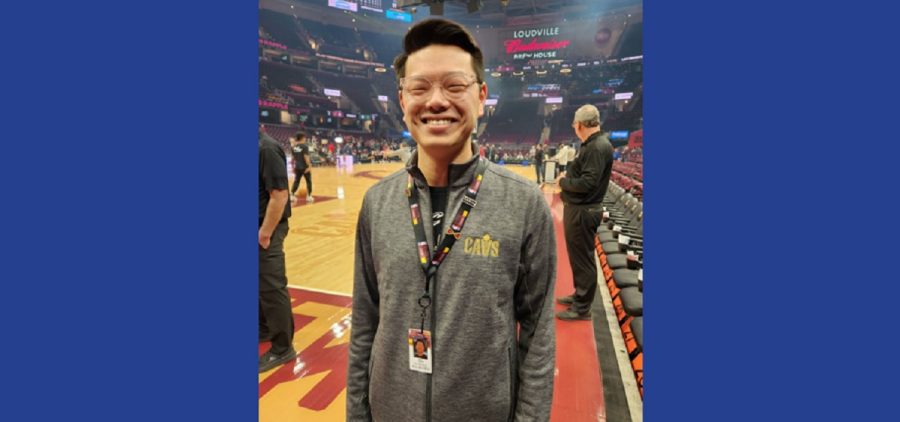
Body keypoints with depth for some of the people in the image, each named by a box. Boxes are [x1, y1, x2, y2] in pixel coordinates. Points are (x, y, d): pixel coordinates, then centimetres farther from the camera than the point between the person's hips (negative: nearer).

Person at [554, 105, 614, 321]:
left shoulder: (598, 147, -19)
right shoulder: (592, 145, 12)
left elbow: (588, 183, -25)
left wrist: (563, 182, -11)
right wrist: (567, 177, 0)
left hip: (583, 212, -10)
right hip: (577, 209, 10)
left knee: (583, 259, 1)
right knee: (578, 256, 20)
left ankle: (582, 308, 13)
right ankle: (579, 295, 36)